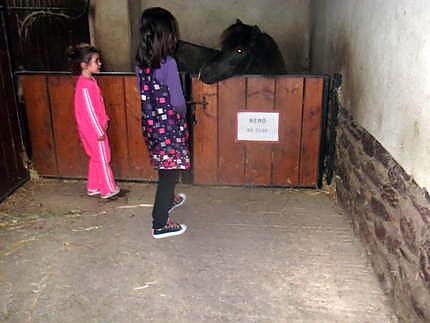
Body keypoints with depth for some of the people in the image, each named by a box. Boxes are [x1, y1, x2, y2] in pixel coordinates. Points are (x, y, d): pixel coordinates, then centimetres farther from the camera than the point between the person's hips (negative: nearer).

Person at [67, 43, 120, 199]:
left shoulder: (88, 81, 7)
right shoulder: (85, 86, -24)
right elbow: (89, 110, -23)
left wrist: (103, 121, 19)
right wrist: (99, 131, -19)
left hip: (93, 129, 10)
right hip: (94, 130, -10)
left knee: (95, 158, 18)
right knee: (103, 159, 3)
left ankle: (93, 188, 29)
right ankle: (108, 189, 16)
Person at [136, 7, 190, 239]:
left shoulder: (141, 62, 0)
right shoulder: (168, 63, -22)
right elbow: (177, 102, -20)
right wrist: (183, 113, 1)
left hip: (150, 123, 8)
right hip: (169, 126, -7)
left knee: (165, 168, 27)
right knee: (170, 172, 5)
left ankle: (167, 200, 50)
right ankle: (160, 225, 13)